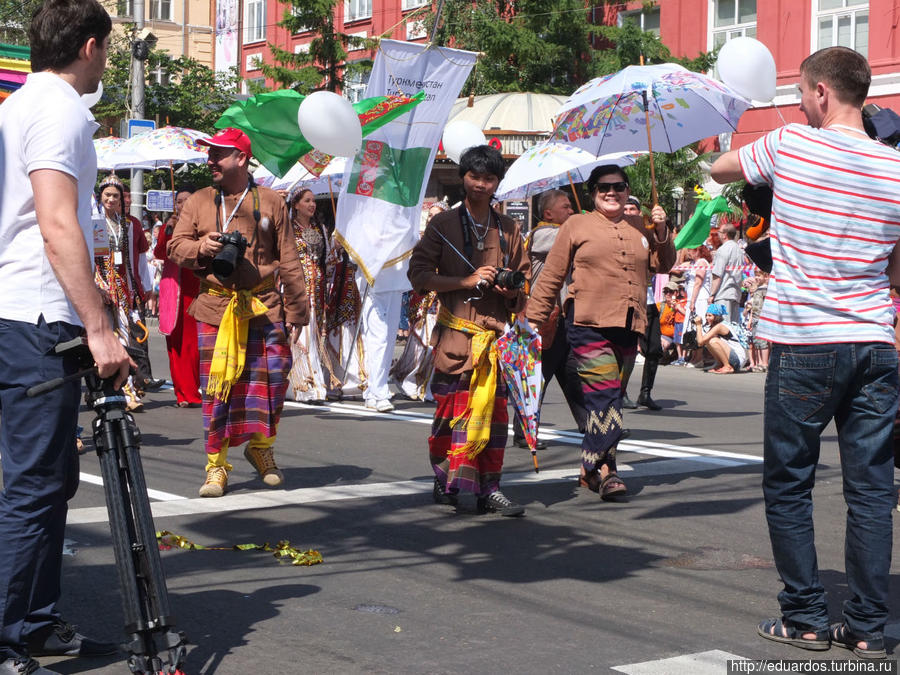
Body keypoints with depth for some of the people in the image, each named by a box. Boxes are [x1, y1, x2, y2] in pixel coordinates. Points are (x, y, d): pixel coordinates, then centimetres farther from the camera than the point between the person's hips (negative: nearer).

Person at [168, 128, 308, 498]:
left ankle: (261, 448, 22)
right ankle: (216, 465, 8)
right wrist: (199, 248, -14)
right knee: (216, 387, -2)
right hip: (215, 308, 0)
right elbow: (175, 247, 9)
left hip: (265, 307, 0)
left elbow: (288, 262, 7)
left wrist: (296, 311, 4)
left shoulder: (270, 202, 7)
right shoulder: (198, 202, 11)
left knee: (272, 377, -2)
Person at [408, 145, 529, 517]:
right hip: (456, 331, -3)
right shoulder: (443, 224, 5)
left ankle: (489, 488, 4)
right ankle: (445, 480, 3)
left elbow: (524, 275, 23)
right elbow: (419, 273, -2)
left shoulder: (509, 229, 15)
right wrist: (467, 281, -11)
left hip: (497, 331, 3)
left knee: (494, 409, 0)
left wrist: (513, 290, -1)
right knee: (452, 406, -6)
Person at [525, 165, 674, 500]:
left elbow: (664, 265, 16)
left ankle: (590, 468, 17)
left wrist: (661, 231, 1)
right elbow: (551, 276, 7)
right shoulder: (576, 226, 7)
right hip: (588, 324, -5)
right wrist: (533, 319, 4)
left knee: (611, 395, 8)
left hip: (628, 326, 5)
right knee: (605, 393, -15)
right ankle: (604, 469, -13)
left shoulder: (640, 227, 17)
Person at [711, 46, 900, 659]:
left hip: (803, 346, -3)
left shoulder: (789, 146, -4)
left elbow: (720, 170, 16)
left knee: (788, 486, 9)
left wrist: (734, 161, 36)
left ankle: (806, 618, 12)